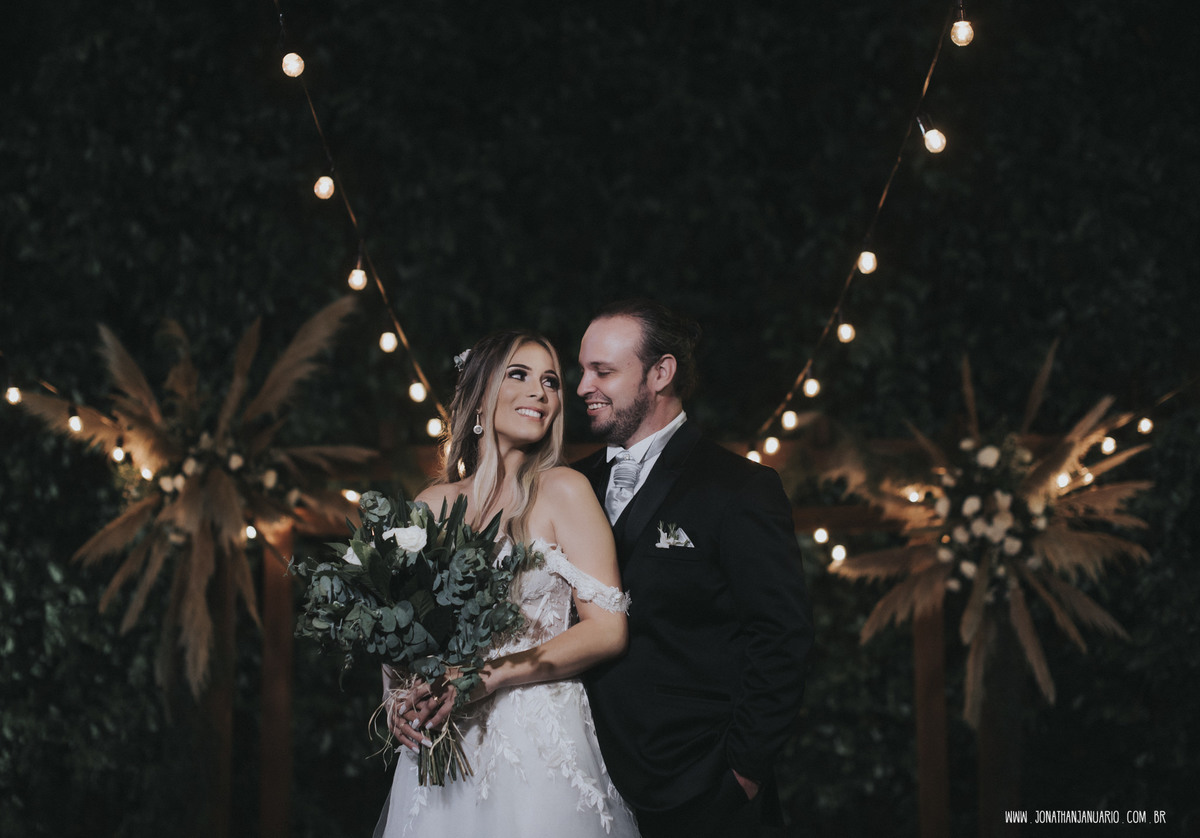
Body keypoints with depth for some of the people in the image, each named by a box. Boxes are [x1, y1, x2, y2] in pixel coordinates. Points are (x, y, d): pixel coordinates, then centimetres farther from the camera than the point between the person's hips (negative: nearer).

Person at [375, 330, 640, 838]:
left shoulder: (562, 491, -2)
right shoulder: (433, 504, 9)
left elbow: (607, 629, -8)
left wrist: (487, 678, -15)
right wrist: (399, 694, -7)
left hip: (539, 752, -3)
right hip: (442, 749, 3)